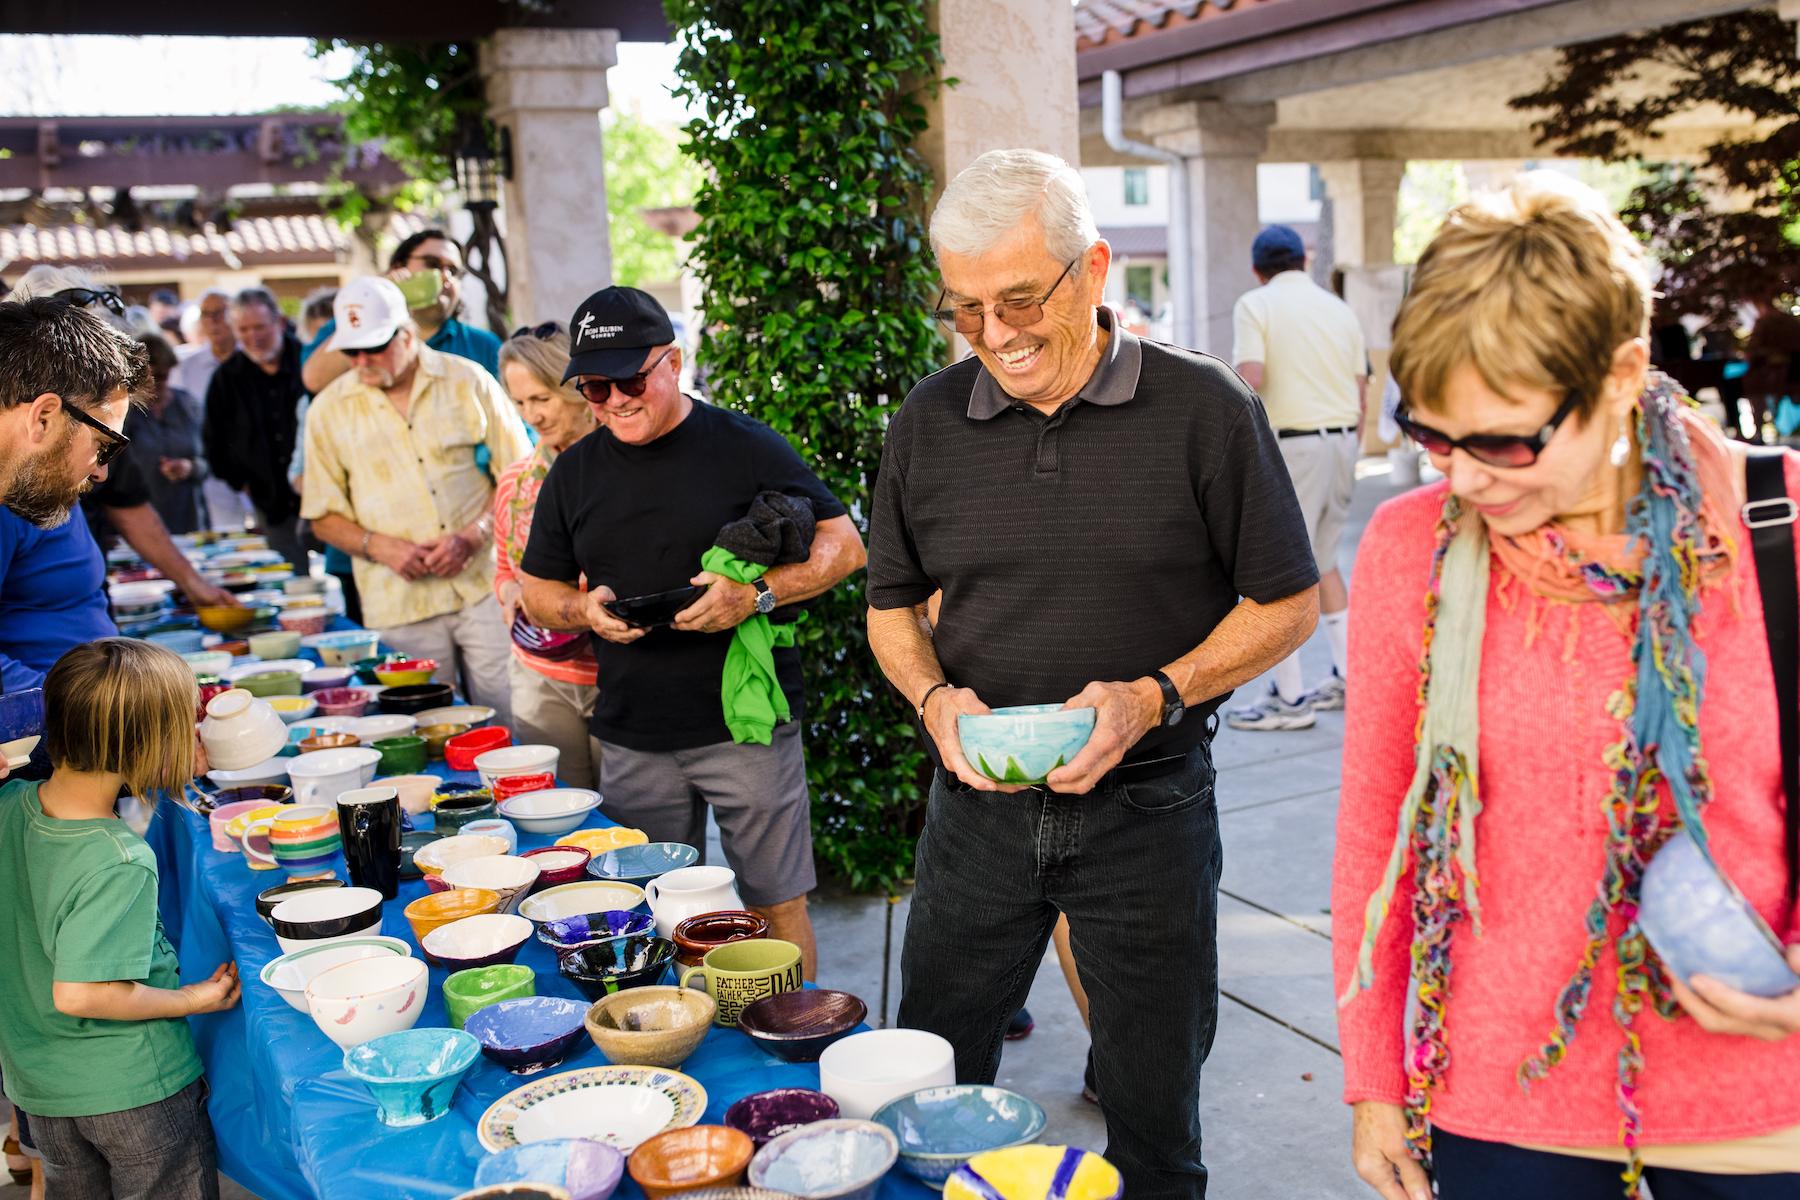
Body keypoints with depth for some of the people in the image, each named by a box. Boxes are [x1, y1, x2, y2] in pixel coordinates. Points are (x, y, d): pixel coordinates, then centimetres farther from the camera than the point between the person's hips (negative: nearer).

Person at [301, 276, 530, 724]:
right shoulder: (329, 409, 6)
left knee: (512, 728, -1)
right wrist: (377, 546, -9)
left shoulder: (468, 381, 3)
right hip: (401, 605, 1)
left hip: (484, 586, 0)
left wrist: (473, 535, -10)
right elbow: (324, 516, 10)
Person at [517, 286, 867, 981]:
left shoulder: (747, 447, -4)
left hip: (747, 724, -4)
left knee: (776, 904, 4)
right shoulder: (575, 471, 9)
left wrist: (755, 595, -20)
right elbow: (537, 591, 17)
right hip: (631, 740, 4)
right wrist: (585, 609, -7)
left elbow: (843, 544, -4)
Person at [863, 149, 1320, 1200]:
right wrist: (934, 697, -9)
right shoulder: (930, 421, 1)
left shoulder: (1205, 410, -9)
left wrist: (1154, 696, -18)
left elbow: (1288, 603, -4)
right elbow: (893, 604, 11)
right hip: (977, 801, 3)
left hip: (1147, 807, -2)